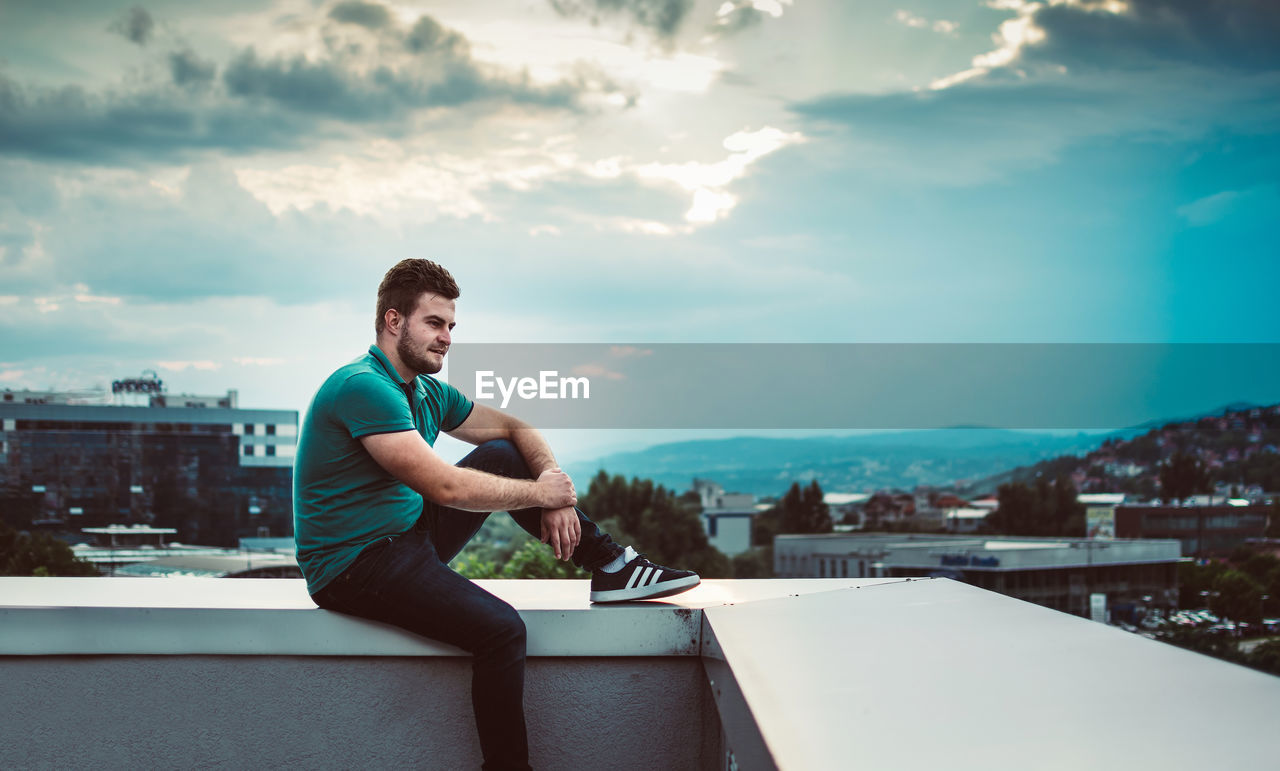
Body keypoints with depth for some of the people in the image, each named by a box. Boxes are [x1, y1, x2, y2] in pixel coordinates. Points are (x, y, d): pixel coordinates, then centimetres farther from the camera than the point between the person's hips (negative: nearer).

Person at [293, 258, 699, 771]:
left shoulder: (426, 392, 9)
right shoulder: (363, 388, -21)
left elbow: (516, 428, 16)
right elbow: (445, 487, -25)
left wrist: (553, 485, -4)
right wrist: (539, 493, -13)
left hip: (408, 536, 9)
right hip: (354, 564, -9)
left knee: (503, 456, 7)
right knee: (501, 628, -25)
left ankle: (609, 565, 7)